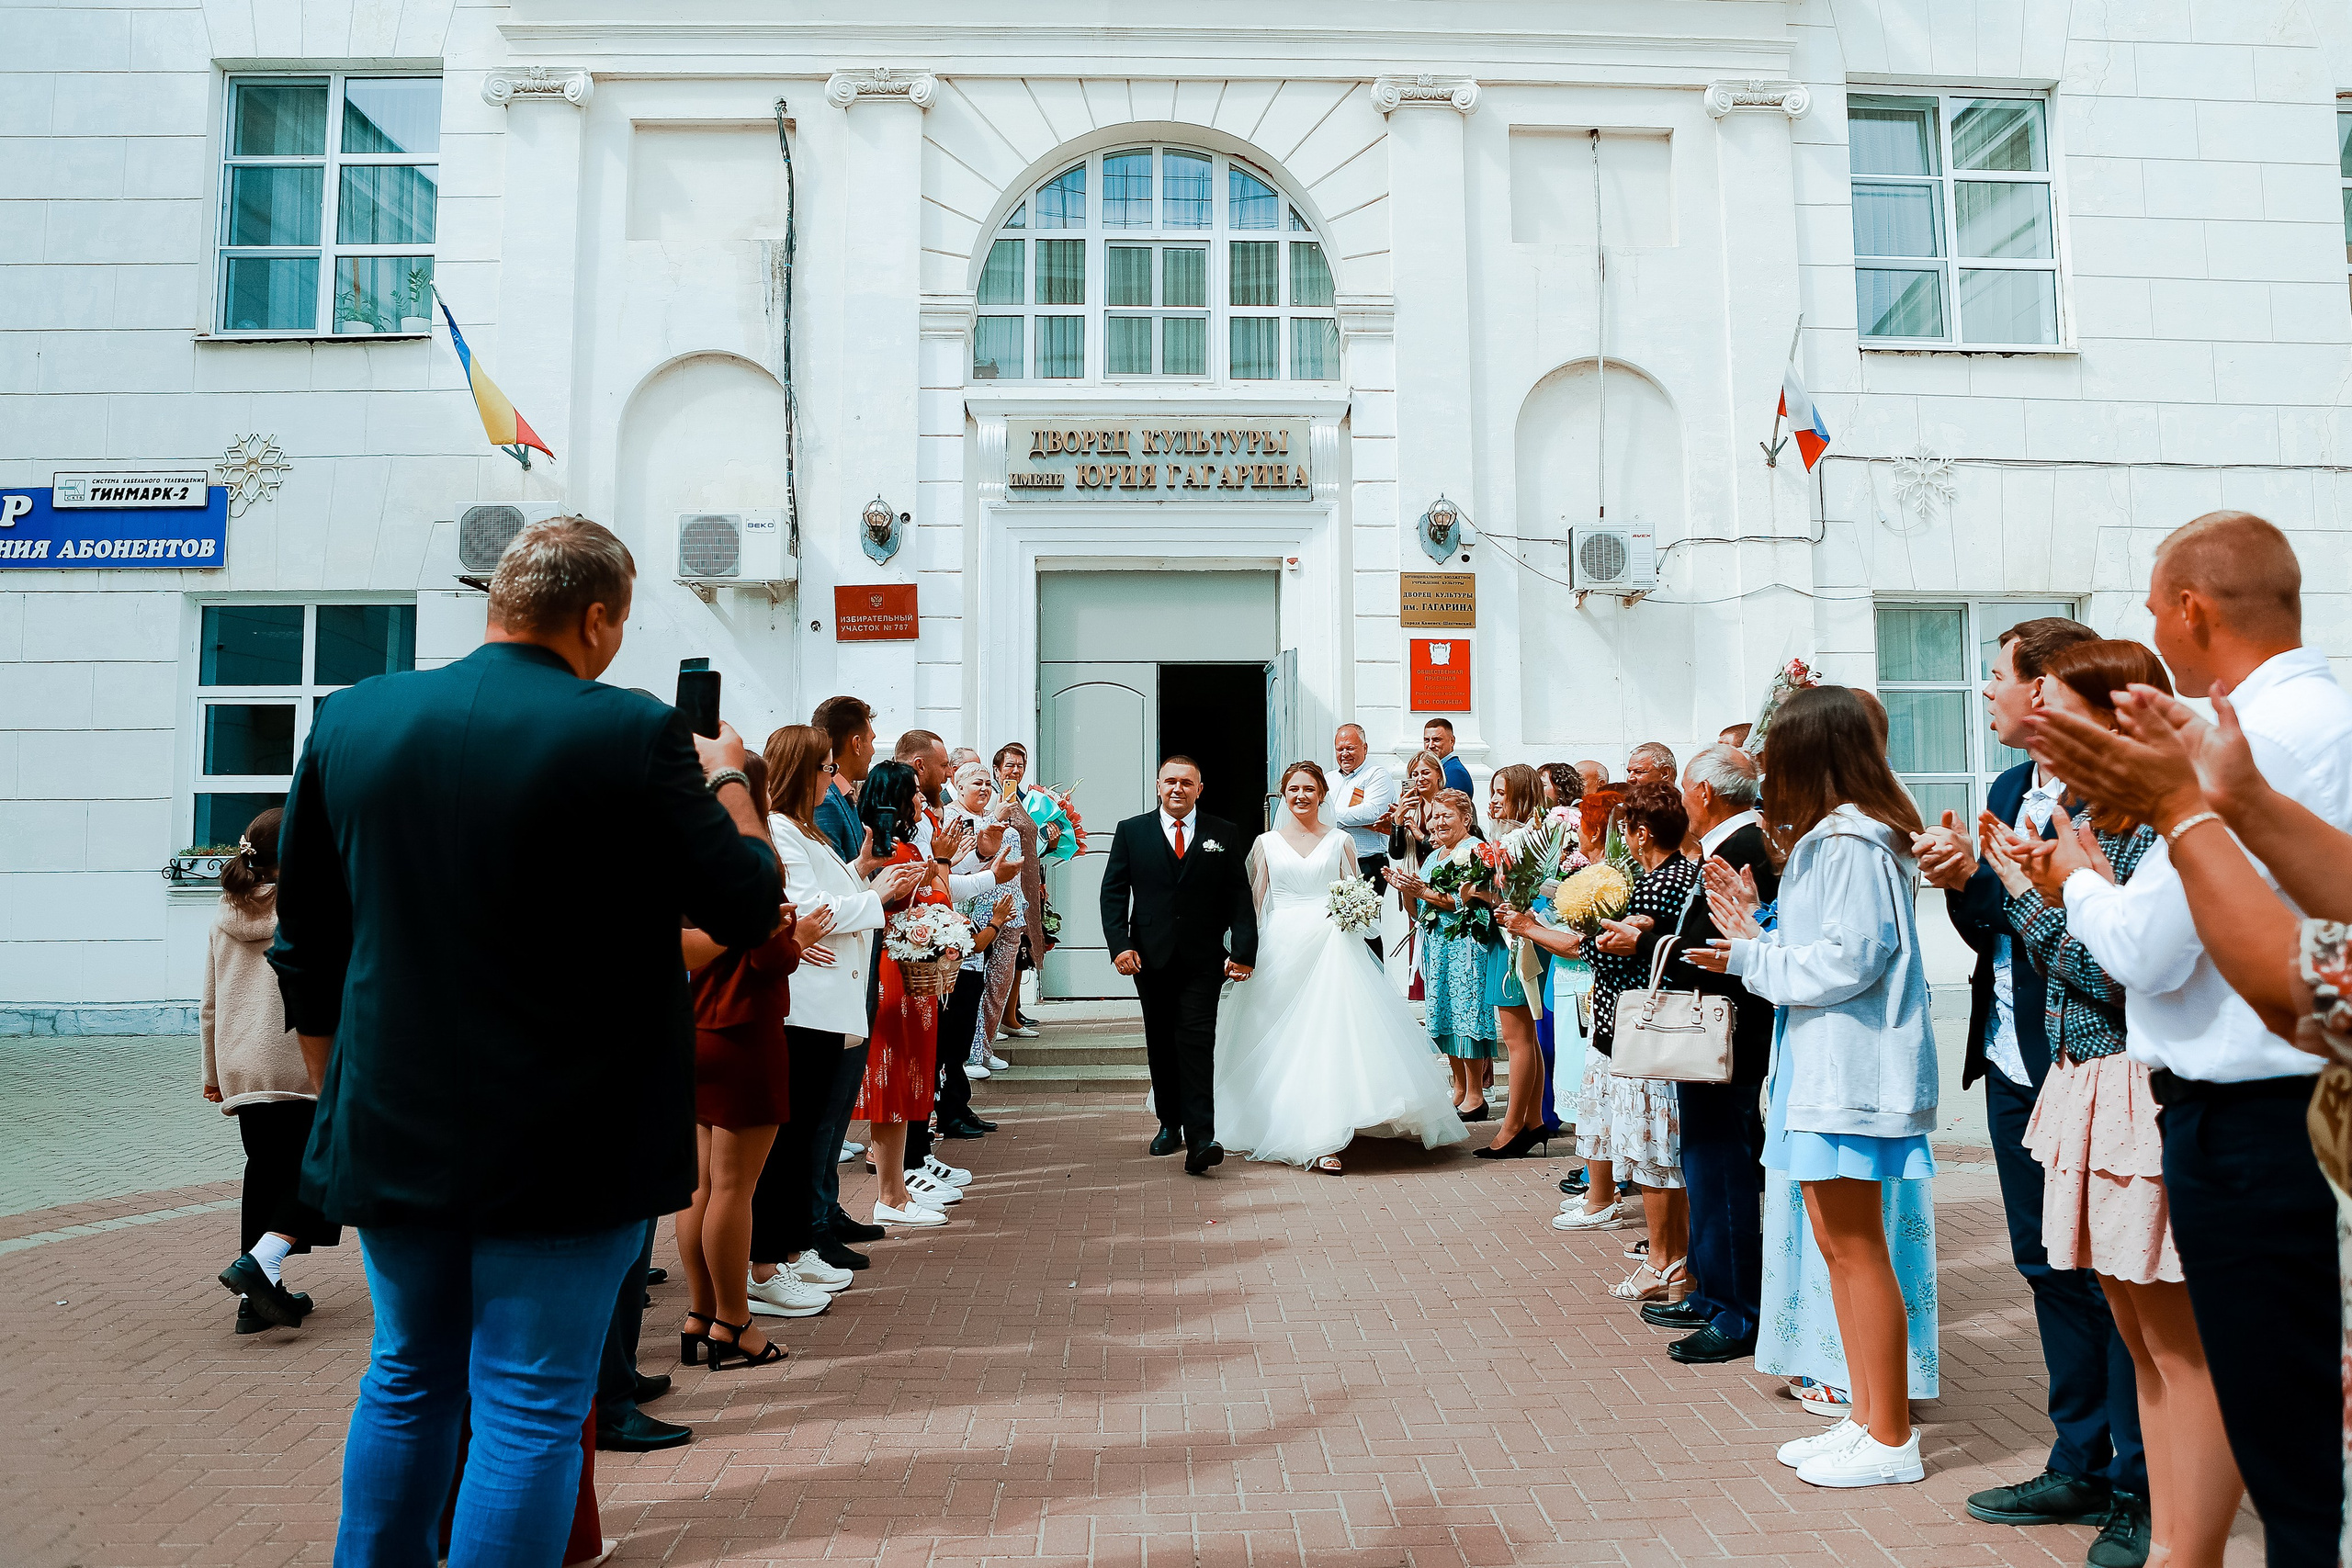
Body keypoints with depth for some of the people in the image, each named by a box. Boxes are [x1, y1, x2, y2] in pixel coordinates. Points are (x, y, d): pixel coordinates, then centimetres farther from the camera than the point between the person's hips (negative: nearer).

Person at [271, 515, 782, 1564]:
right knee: (532, 1407, 8)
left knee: (408, 1378, 24)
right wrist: (724, 780, 9)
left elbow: (306, 953, 7)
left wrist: (338, 1097, 19)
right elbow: (746, 906, -8)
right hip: (566, 1145, -5)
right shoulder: (632, 732, -16)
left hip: (393, 1127, 5)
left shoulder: (349, 720, 1)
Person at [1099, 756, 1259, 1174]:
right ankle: (1169, 1125, 25)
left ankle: (1200, 1139, -15)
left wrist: (1243, 951, -6)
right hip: (1151, 957, 2)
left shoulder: (1223, 836, 6)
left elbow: (1239, 899, 4)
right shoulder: (1131, 832, 7)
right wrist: (1119, 945, -9)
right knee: (1160, 1044, 11)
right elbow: (1113, 893, 3)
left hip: (1202, 960, -2)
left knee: (1197, 1042, -11)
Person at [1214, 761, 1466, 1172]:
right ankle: (1284, 1130, 13)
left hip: (1330, 948, -1)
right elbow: (1254, 905, 12)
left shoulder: (1340, 841, 10)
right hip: (1281, 949, 1)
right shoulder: (1266, 843, 11)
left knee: (1330, 1036, -12)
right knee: (1281, 1042, 0)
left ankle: (1322, 1140, -13)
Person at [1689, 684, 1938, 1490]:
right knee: (1833, 1239, 14)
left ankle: (1890, 1439, 10)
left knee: (1856, 1245, -2)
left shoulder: (1852, 841, -16)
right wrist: (1754, 945, 6)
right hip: (1823, 1061, 10)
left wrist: (1756, 956, -9)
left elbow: (1848, 960, -21)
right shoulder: (1827, 836, 16)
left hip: (1850, 1066, -10)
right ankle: (1866, 1416, 24)